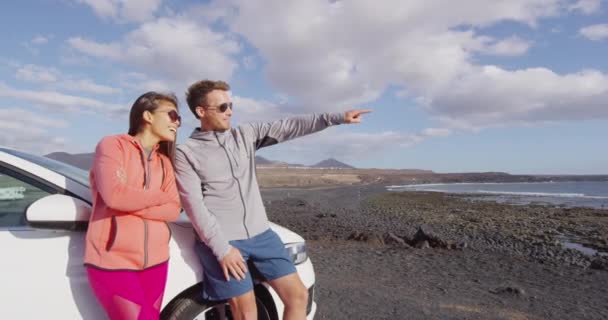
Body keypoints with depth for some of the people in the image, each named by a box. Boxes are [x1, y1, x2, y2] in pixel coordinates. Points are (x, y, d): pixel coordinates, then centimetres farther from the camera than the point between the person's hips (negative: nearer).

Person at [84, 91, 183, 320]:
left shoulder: (164, 162, 11)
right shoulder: (112, 145, -5)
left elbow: (174, 210, 1)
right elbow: (114, 195, -21)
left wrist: (131, 204, -14)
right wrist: (158, 196, -6)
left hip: (154, 261, 6)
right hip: (112, 262, -5)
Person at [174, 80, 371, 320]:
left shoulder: (245, 135, 9)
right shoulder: (186, 153, -3)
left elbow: (287, 127, 2)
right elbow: (195, 205, -9)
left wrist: (337, 117, -4)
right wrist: (222, 248, -15)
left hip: (261, 234, 5)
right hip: (221, 241, -4)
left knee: (298, 295, 5)